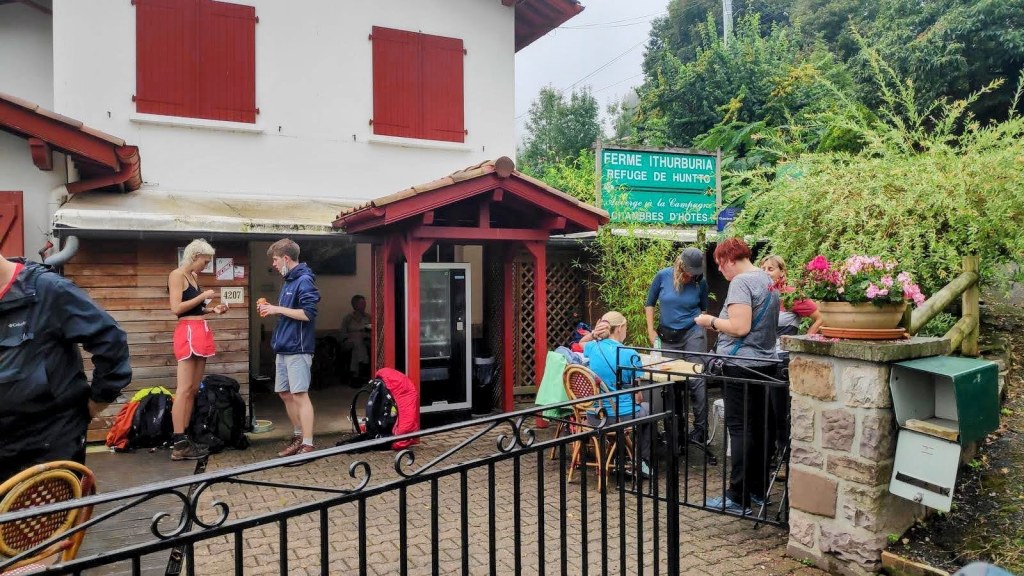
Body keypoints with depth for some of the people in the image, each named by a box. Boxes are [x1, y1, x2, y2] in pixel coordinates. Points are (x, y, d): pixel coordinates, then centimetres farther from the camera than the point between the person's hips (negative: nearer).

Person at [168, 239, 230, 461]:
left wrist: (213, 309, 10)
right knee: (184, 389, -9)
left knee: (194, 389, 8)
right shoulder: (177, 275, -6)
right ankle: (179, 445, -8)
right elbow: (176, 308, -16)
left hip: (200, 333, 9)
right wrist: (204, 296, -11)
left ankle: (184, 437, 13)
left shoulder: (194, 277, 19)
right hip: (187, 333, -9)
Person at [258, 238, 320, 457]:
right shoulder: (288, 281, 16)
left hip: (297, 348, -10)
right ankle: (298, 436, 28)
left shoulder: (304, 281, -12)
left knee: (299, 395, -8)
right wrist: (273, 308, 8)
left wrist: (278, 309, -16)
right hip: (283, 348, 10)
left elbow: (308, 313, -21)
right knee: (285, 394, 15)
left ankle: (308, 445, -4)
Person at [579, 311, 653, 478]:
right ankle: (642, 462, 28)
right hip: (622, 417, -5)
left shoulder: (593, 348, -1)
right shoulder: (630, 355, -13)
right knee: (648, 408, 29)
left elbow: (581, 342, 26)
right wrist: (638, 401, 13)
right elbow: (637, 396, -9)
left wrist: (593, 335, 6)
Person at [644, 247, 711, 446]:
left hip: (693, 333, -2)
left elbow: (704, 309, 11)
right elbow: (649, 304, 5)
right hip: (667, 336, 2)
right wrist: (651, 331, 0)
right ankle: (676, 428, 21)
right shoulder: (663, 276, -7)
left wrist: (704, 324, -5)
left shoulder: (701, 282, -6)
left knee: (696, 380, -9)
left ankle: (700, 429, -2)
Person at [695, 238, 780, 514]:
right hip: (765, 363, 9)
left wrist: (711, 321, -8)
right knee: (757, 428, 14)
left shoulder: (741, 282, -14)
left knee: (740, 429, -5)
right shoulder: (767, 280, 14)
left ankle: (738, 498, 0)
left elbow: (740, 327, -22)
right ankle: (758, 490, 24)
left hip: (741, 365, -9)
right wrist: (719, 322, 17)